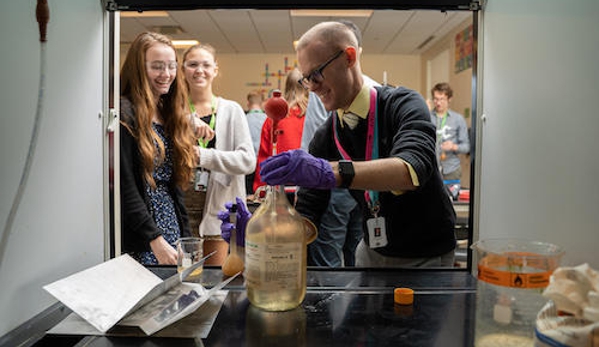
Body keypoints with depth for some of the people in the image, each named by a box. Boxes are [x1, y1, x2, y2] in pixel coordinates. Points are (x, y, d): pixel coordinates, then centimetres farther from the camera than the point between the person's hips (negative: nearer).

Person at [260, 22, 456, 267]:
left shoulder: (403, 105, -19)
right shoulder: (325, 138, -6)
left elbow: (412, 169, -39)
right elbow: (307, 213, -7)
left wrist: (330, 172, -52)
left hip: (428, 255, -3)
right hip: (371, 252, 4)